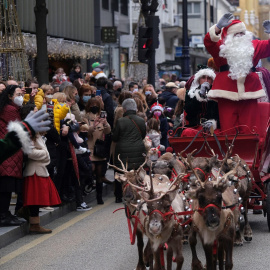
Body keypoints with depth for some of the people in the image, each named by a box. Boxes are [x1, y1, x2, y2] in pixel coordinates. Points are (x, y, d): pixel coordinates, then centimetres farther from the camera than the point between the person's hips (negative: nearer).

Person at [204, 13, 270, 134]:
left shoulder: (254, 46, 16)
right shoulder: (221, 48, 5)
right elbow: (209, 42, -12)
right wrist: (218, 27, -29)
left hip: (248, 94, 2)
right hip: (227, 96, -2)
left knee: (249, 131, 2)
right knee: (227, 130, -3)